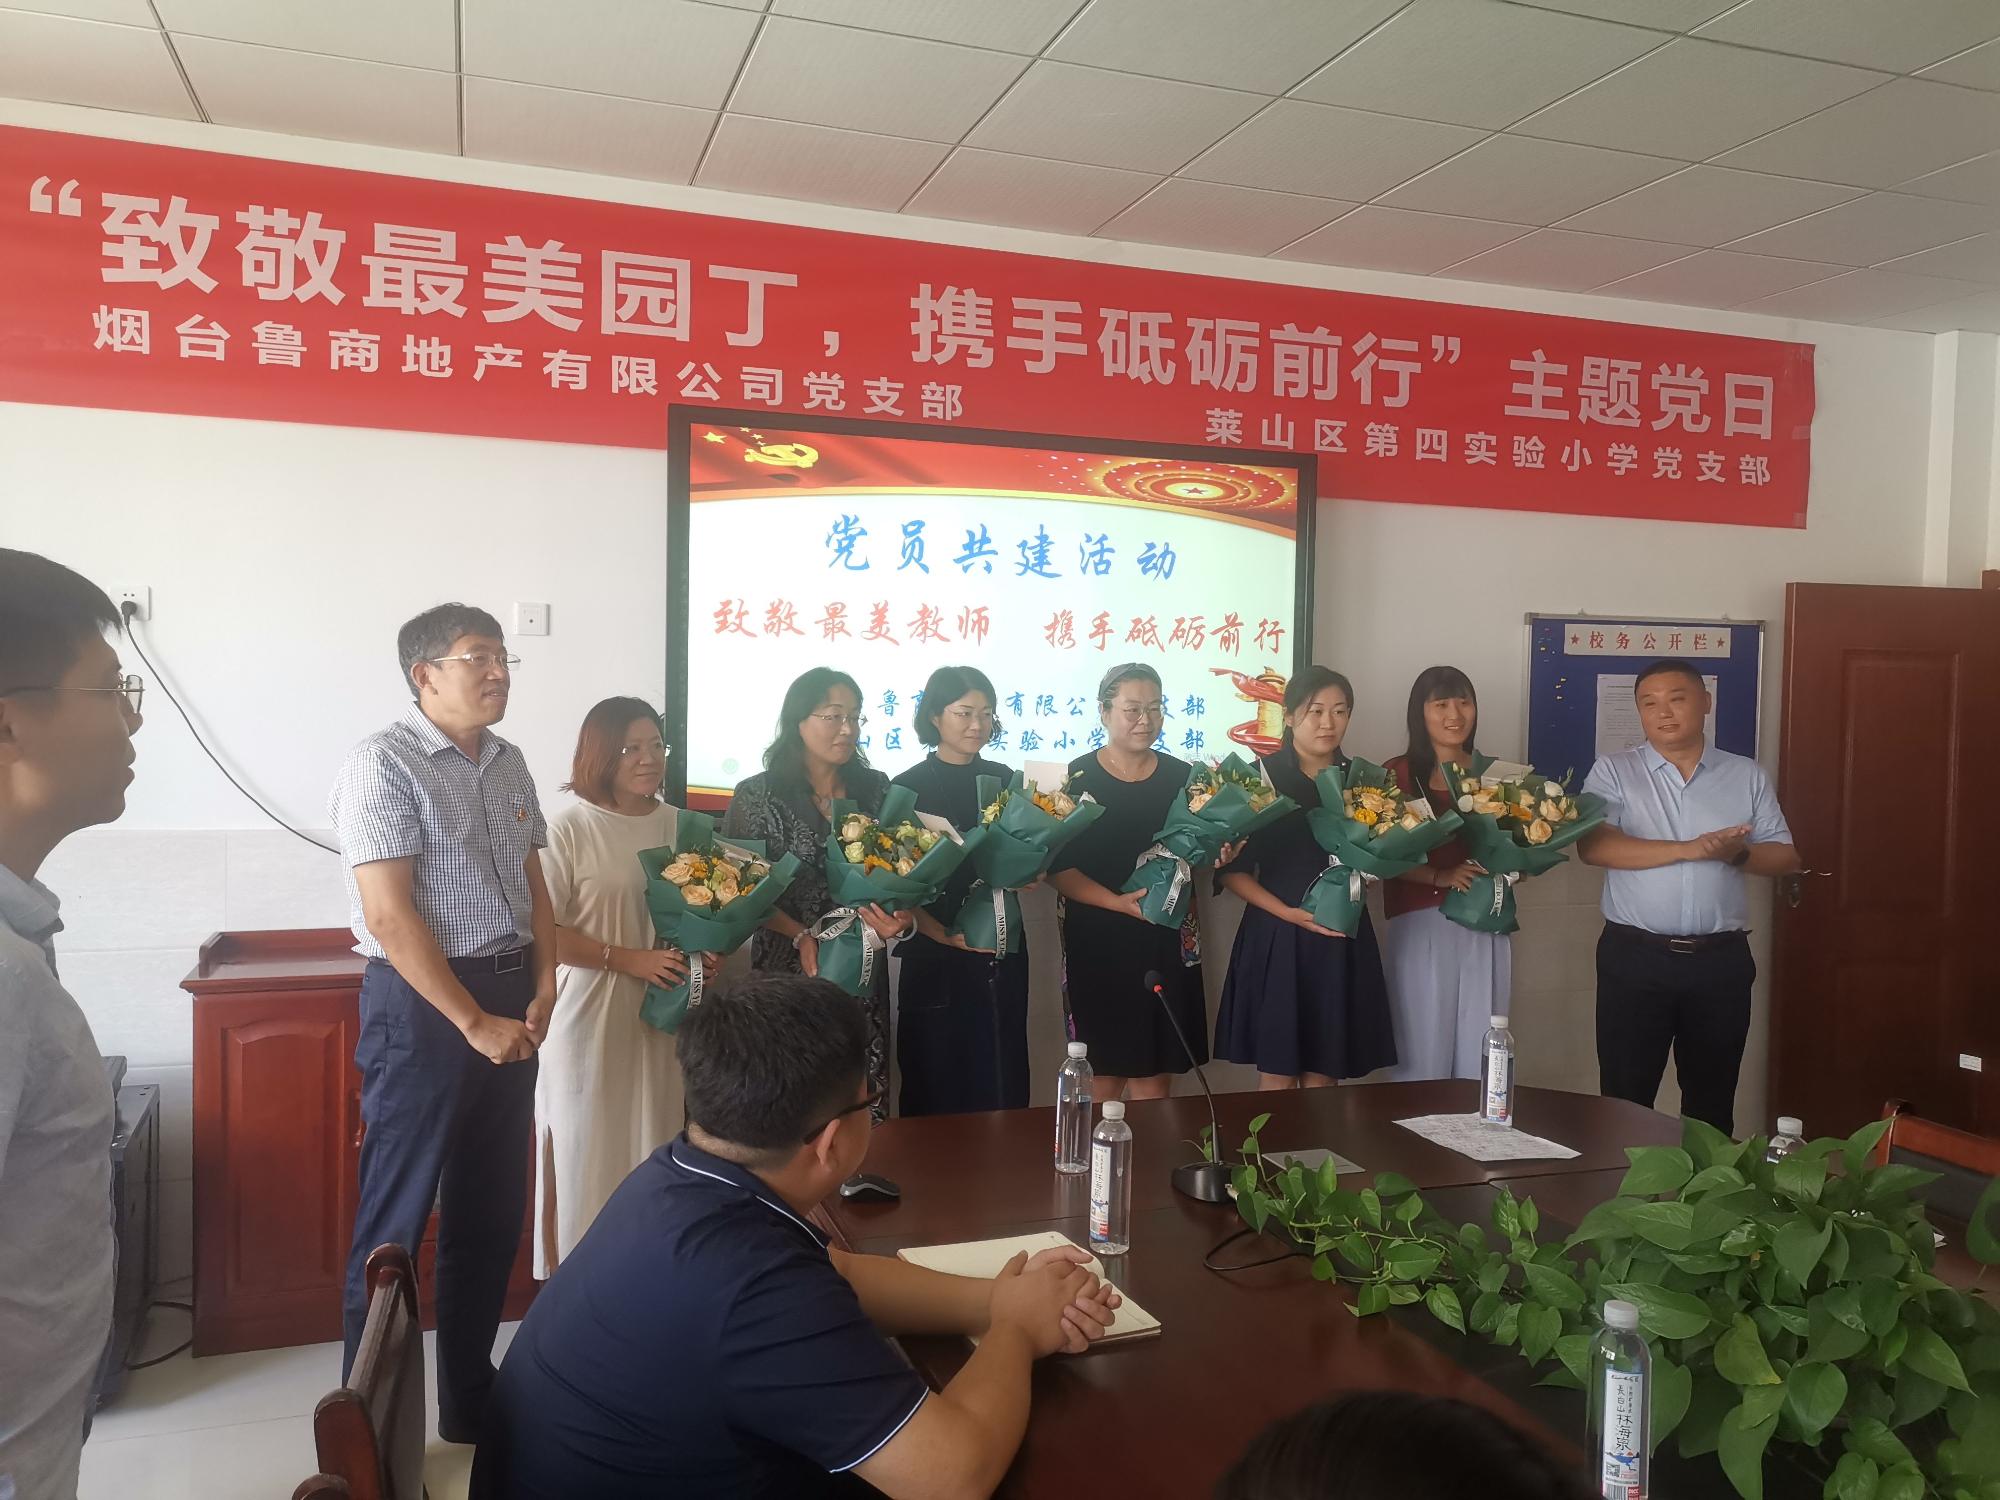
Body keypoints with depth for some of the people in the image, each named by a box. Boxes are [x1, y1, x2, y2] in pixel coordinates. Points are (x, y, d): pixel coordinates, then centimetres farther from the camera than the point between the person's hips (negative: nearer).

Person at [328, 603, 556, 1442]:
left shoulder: (508, 763, 10)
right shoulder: (384, 766, -13)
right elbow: (391, 918, -18)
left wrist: (541, 992, 2)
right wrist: (475, 1024, -16)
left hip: (509, 997, 8)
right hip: (421, 1003, -7)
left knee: (491, 1213, 15)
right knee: (398, 1217, 3)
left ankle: (470, 1403, 31)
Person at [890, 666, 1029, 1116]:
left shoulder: (1003, 779, 7)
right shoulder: (907, 788, -5)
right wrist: (946, 936, -19)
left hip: (1002, 952, 4)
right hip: (935, 959, -3)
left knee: (1002, 1084, 9)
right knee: (937, 1089, 5)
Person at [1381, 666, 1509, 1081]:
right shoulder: (1396, 775, 0)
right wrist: (1441, 876, -19)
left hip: (1487, 926, 3)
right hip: (1421, 926, -3)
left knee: (1480, 1061, 6)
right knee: (1422, 1058, 0)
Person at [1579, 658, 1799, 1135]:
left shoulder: (1748, 776, 7)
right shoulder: (1614, 772, -1)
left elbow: (1785, 857, 7)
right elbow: (1593, 846, -16)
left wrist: (1738, 853, -15)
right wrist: (1690, 849, -22)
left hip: (1722, 961, 2)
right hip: (1634, 958, -2)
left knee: (1713, 1102, 14)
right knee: (1625, 1100, 4)